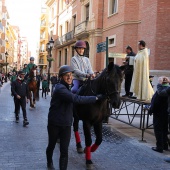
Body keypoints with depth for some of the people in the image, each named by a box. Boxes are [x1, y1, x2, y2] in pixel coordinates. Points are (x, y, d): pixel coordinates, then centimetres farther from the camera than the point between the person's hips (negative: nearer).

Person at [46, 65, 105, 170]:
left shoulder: (68, 87, 6)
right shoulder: (60, 89, -24)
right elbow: (77, 99, -34)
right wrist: (96, 98, -31)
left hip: (66, 125, 6)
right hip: (54, 124, -6)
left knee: (64, 151, 0)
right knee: (52, 145, 19)